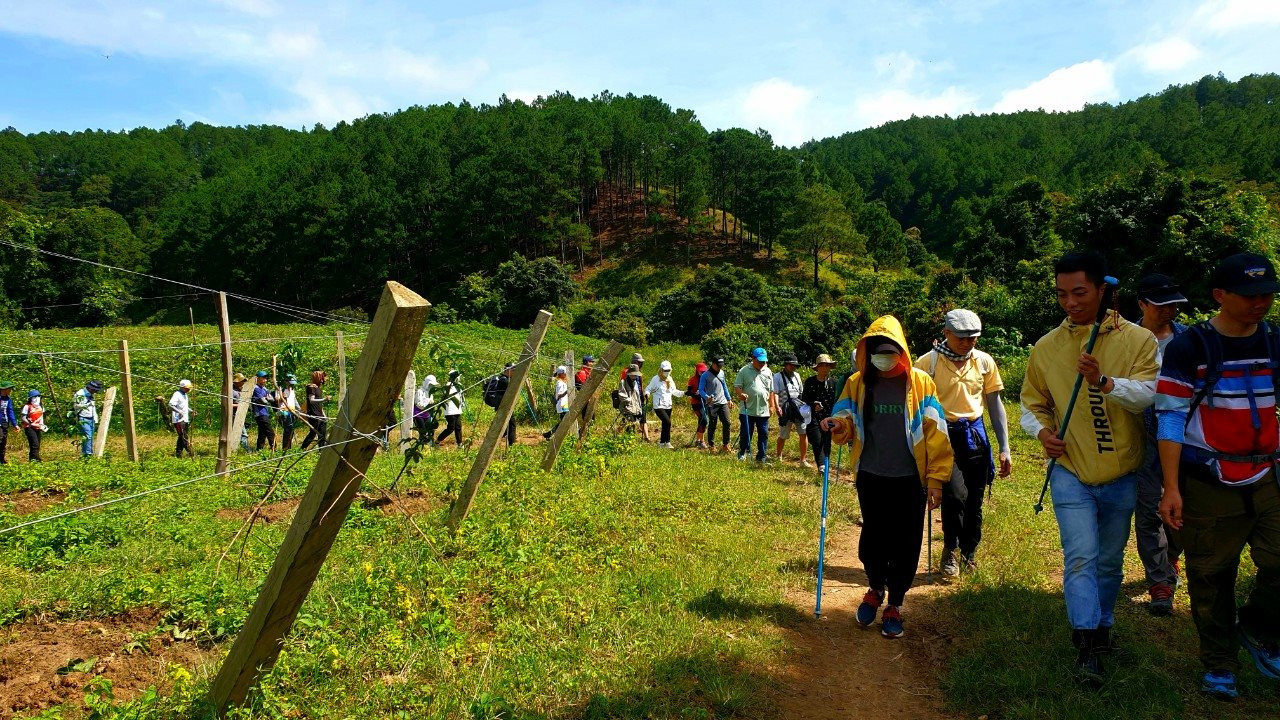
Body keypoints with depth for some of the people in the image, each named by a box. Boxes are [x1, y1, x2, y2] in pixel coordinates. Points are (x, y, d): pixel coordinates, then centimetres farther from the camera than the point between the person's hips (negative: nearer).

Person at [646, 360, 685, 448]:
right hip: (659, 406, -7)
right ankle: (667, 442, -10)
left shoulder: (670, 379, 11)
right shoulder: (656, 379, -7)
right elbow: (648, 389, -2)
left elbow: (674, 391, 20)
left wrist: (683, 393, 7)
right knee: (667, 422, -20)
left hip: (668, 406, 7)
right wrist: (647, 394, -24)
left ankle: (662, 443, 23)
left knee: (665, 424, 10)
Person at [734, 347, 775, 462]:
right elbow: (737, 386, -4)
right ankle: (742, 453, 20)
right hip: (748, 409, -3)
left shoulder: (768, 372, 11)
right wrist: (741, 394, -24)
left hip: (763, 411, 3)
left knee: (763, 434, 6)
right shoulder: (744, 371, -2)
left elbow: (771, 391, 16)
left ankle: (762, 456, 15)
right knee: (745, 433, 2)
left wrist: (772, 405, 11)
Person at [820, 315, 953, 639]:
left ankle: (895, 605, 23)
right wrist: (838, 425, -20)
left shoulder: (920, 382, -3)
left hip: (909, 480, -1)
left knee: (905, 545, 5)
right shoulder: (858, 382, 4)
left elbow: (935, 432, -3)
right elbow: (846, 418, 5)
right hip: (871, 478, 2)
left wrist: (936, 479, -7)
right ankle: (875, 589, 37)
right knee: (872, 539, 10)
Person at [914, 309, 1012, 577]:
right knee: (955, 494, -18)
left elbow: (995, 404, 11)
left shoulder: (984, 361, 5)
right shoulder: (927, 363, -7)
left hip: (975, 436, 4)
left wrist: (1004, 448, 7)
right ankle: (950, 550, 5)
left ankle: (969, 555, 26)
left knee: (974, 502, 6)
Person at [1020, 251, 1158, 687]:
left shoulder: (1137, 340, -5)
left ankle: (1102, 627, 36)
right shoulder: (1046, 347, 0)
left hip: (1121, 475, 1)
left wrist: (1105, 381, -34)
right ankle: (1088, 647, -5)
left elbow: (1152, 394, -18)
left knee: (1110, 561, 16)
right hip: (1070, 472, 0)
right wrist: (1041, 430, -11)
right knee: (1080, 558, -10)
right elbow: (1032, 403, 10)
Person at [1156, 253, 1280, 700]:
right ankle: (1219, 664, 24)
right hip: (1207, 485, -3)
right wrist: (1171, 488, -12)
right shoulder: (1189, 348, -7)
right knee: (1211, 579, 5)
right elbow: (1171, 418, -9)